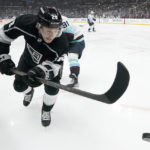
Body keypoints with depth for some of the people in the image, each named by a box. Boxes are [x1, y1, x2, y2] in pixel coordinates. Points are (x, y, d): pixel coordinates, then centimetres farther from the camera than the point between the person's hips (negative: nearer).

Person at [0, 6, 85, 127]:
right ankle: (29, 91, 49)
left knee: (52, 88, -16)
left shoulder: (62, 41, -42)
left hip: (51, 59, -2)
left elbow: (53, 64, -36)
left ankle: (46, 110, 17)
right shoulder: (26, 22, -38)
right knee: (19, 86, 9)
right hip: (29, 57, 2)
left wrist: (42, 70, -57)